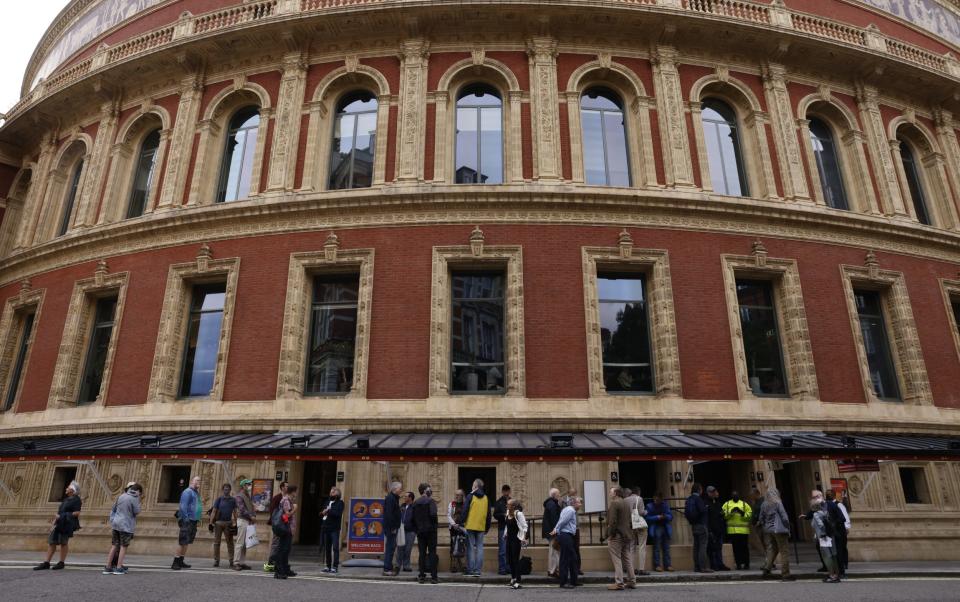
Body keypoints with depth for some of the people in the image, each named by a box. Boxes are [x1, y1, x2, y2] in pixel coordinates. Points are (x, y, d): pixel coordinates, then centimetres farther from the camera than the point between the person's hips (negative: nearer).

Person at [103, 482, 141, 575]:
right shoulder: (134, 498, -10)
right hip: (126, 526, -6)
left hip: (116, 524, 6)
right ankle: (119, 568, 0)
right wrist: (138, 499, -1)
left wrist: (112, 523, 19)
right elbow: (136, 511, -6)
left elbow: (113, 510, 14)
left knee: (114, 546, 12)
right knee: (123, 546, 1)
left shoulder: (121, 496, 10)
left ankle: (108, 567, 14)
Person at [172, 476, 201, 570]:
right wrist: (186, 519, -21)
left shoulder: (196, 493, 18)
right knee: (182, 542, -7)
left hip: (194, 521, 9)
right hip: (187, 520, -9)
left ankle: (181, 562, 18)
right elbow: (183, 506, -17)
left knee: (187, 542, 12)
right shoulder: (188, 492, -9)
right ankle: (175, 562, -2)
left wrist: (198, 519, 14)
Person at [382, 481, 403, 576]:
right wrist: (393, 528, -20)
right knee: (390, 547, -7)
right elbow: (389, 514, -21)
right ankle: (387, 569, -3)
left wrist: (395, 527, 15)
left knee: (390, 547, 13)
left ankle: (388, 568, 18)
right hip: (390, 528, -10)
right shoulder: (390, 498, -14)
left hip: (392, 527, 10)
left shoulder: (394, 498, 17)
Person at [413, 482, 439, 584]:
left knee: (422, 553, 9)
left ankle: (421, 576, 8)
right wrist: (434, 524, -5)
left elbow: (413, 518, 8)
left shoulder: (415, 503, 7)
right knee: (432, 553, 1)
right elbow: (433, 514, -22)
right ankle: (433, 576, 1)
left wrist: (416, 529, 15)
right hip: (430, 530, -5)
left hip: (420, 531, 5)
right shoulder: (430, 501, -10)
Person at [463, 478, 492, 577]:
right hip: (481, 527, 4)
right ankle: (478, 571, 5)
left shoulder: (470, 496, -5)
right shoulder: (486, 498, 9)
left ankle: (470, 570, 2)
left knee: (471, 548, 2)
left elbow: (465, 510, -9)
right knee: (479, 548, 7)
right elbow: (489, 514, 12)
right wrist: (487, 528, 18)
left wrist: (462, 522, -2)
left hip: (470, 526, -3)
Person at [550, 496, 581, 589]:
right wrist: (556, 531, -5)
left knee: (573, 558, 14)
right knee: (565, 559, -6)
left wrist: (556, 531, 11)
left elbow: (561, 521, 18)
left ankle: (573, 581, 21)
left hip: (567, 536, 10)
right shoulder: (570, 510, -12)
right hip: (565, 535, -10)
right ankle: (563, 582, -2)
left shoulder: (569, 510, 20)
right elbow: (562, 521, -15)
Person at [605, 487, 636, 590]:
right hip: (628, 535, 8)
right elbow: (631, 519, 15)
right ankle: (632, 581, 19)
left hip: (617, 536, -8)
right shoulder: (628, 503, 13)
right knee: (628, 559, 14)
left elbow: (612, 521, -19)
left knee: (617, 559, -4)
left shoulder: (614, 503, -13)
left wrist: (610, 534, -14)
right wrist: (630, 532, 17)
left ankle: (619, 583, -4)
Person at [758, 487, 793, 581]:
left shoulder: (763, 505, 7)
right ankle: (785, 574, 3)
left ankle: (767, 568, 1)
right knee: (784, 551, 2)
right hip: (779, 530, -5)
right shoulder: (777, 503, -9)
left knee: (771, 550, 12)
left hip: (768, 531, 5)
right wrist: (788, 529, 1)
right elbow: (784, 517, -10)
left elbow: (761, 519, 10)